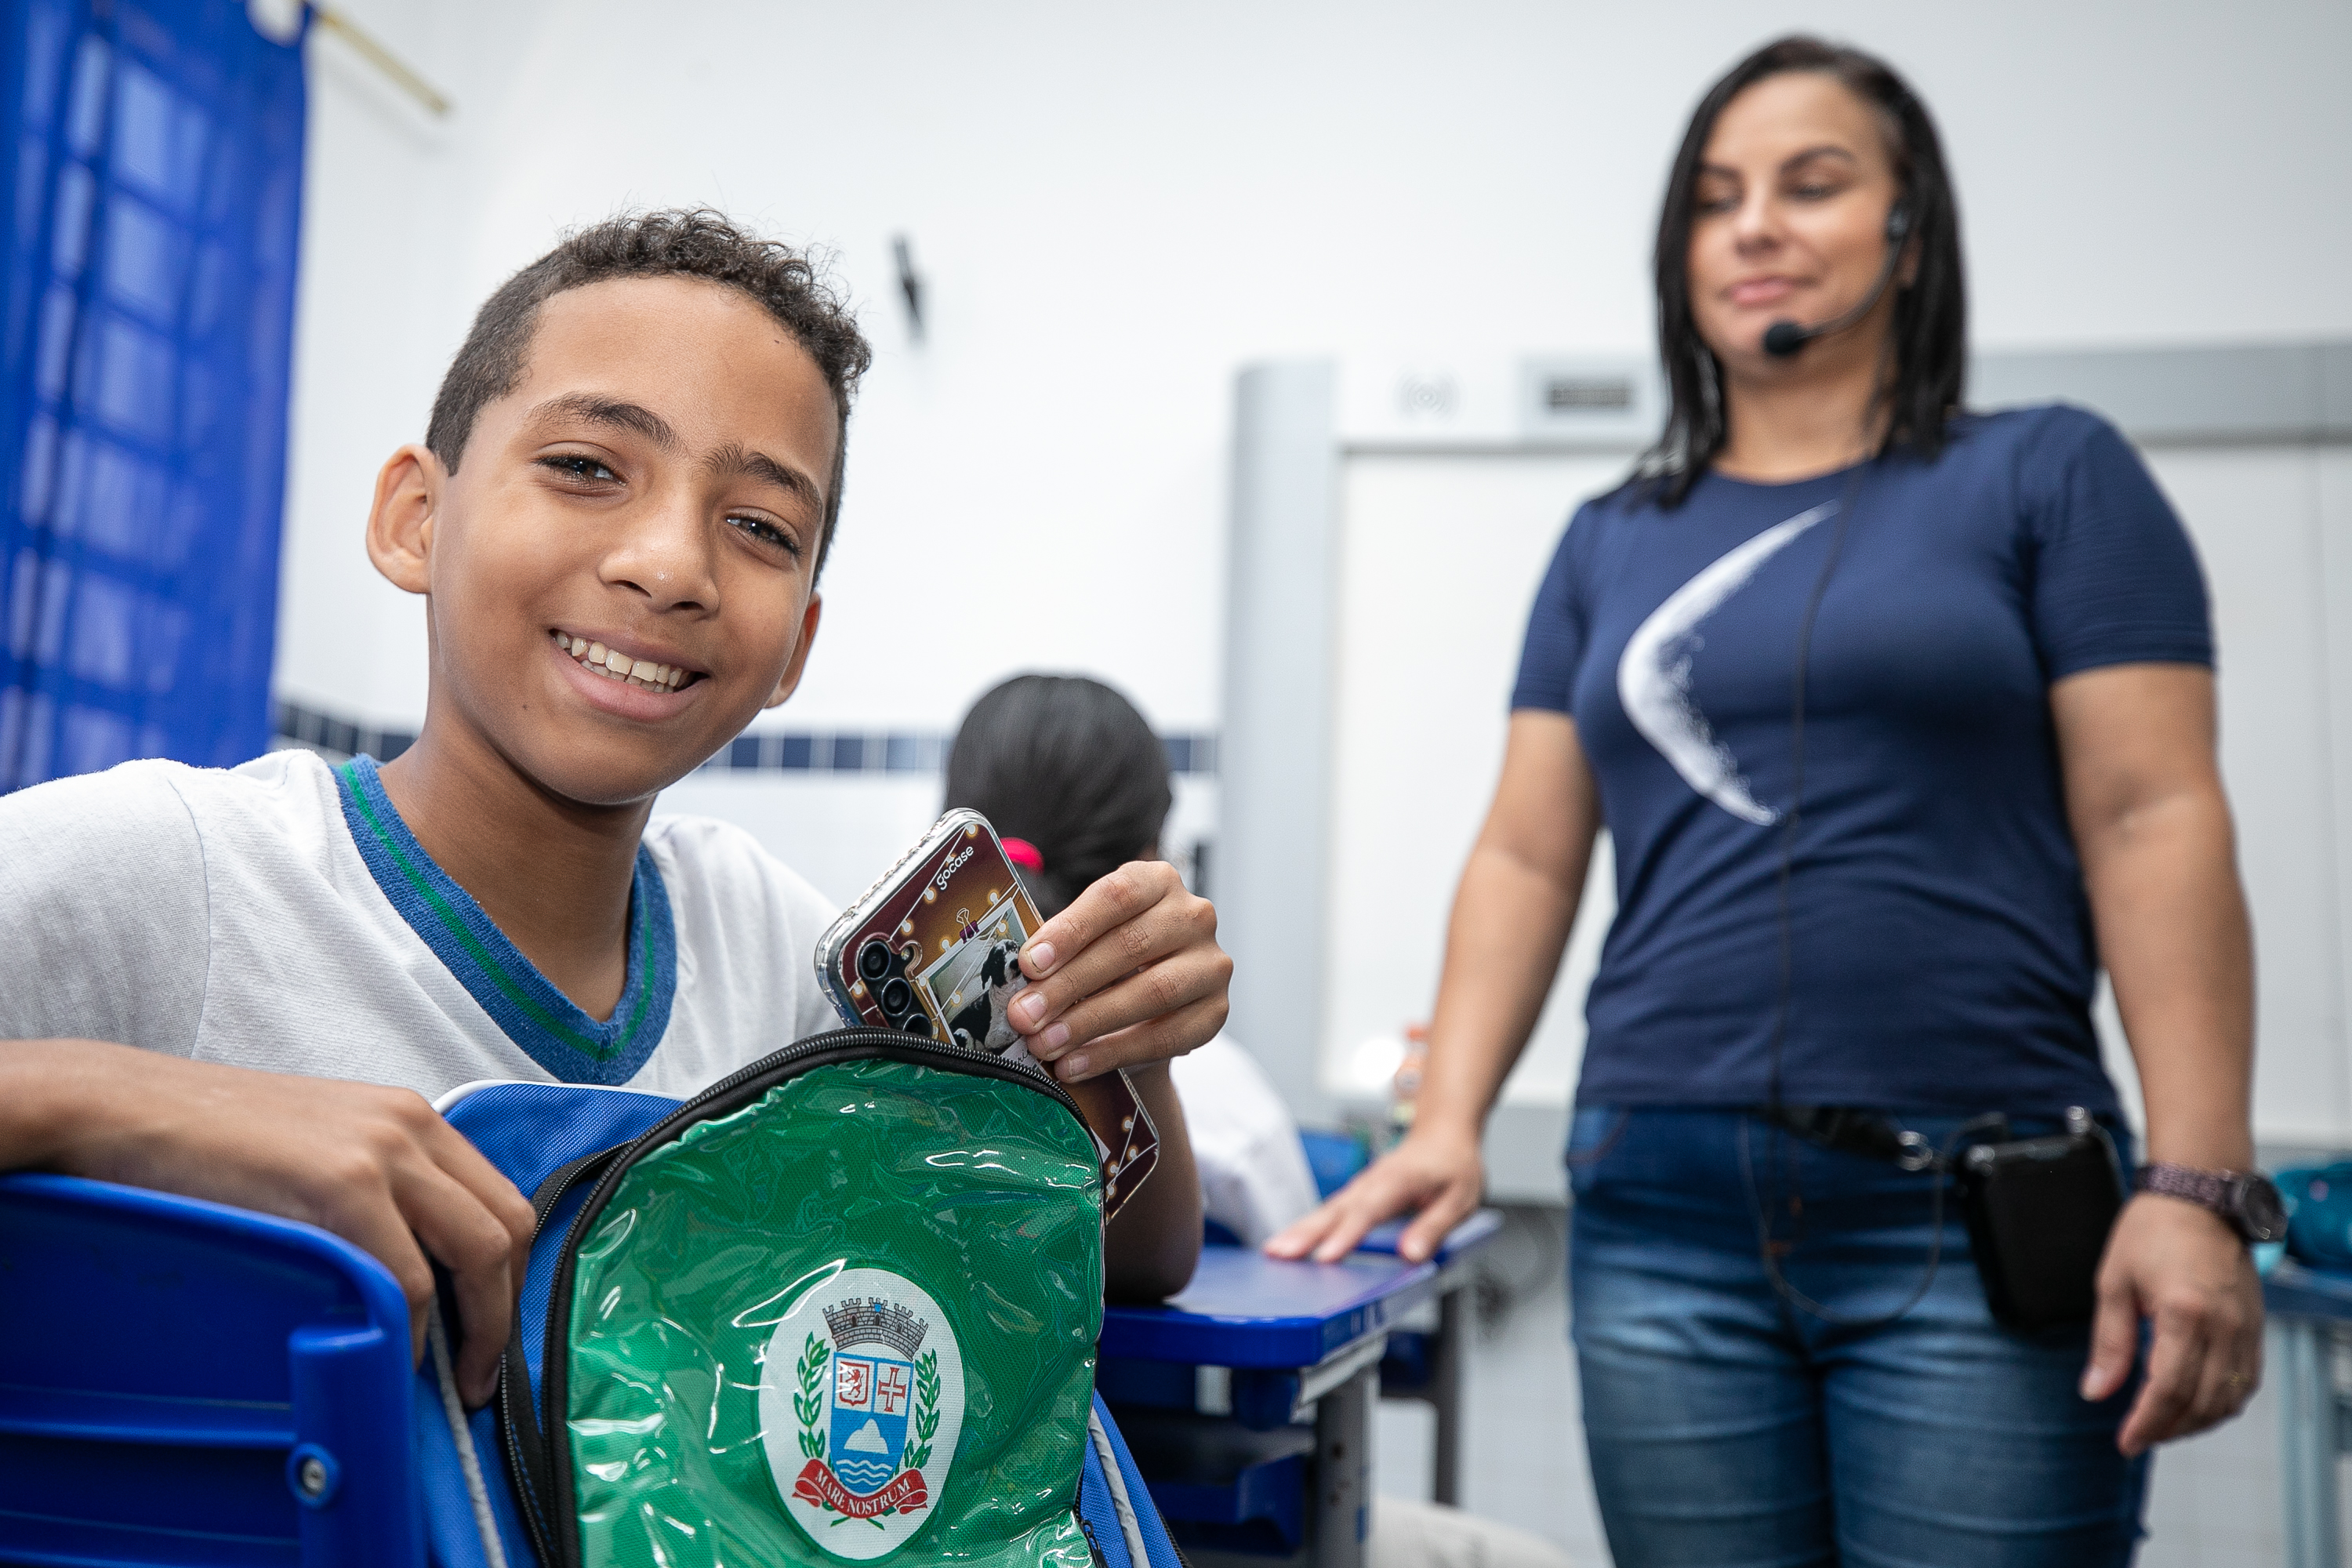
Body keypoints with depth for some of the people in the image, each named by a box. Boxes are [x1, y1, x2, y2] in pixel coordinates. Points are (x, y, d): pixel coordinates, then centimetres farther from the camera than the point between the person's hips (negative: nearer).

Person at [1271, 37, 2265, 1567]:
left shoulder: (2048, 478, 5)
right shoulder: (1612, 544, 14)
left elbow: (2154, 823, -3)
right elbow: (1525, 859, 11)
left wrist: (2199, 1184, -11)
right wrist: (1449, 1125, -1)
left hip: (1978, 1222, -2)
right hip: (1665, 1217, 3)